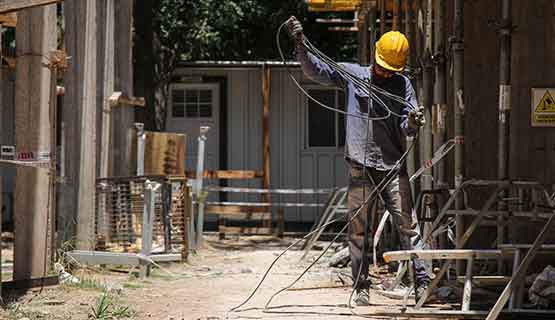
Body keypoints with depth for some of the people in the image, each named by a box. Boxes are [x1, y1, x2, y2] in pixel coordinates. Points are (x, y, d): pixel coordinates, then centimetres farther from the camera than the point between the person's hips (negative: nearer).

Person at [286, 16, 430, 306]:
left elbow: (406, 129, -1)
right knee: (358, 230, 3)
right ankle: (361, 287, 9)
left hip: (393, 167, 0)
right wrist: (300, 44, -12)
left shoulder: (403, 85, 5)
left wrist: (412, 123, -24)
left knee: (408, 225, -6)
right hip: (360, 167, 0)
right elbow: (315, 70, 2)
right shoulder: (351, 75, 5)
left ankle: (422, 283, -5)